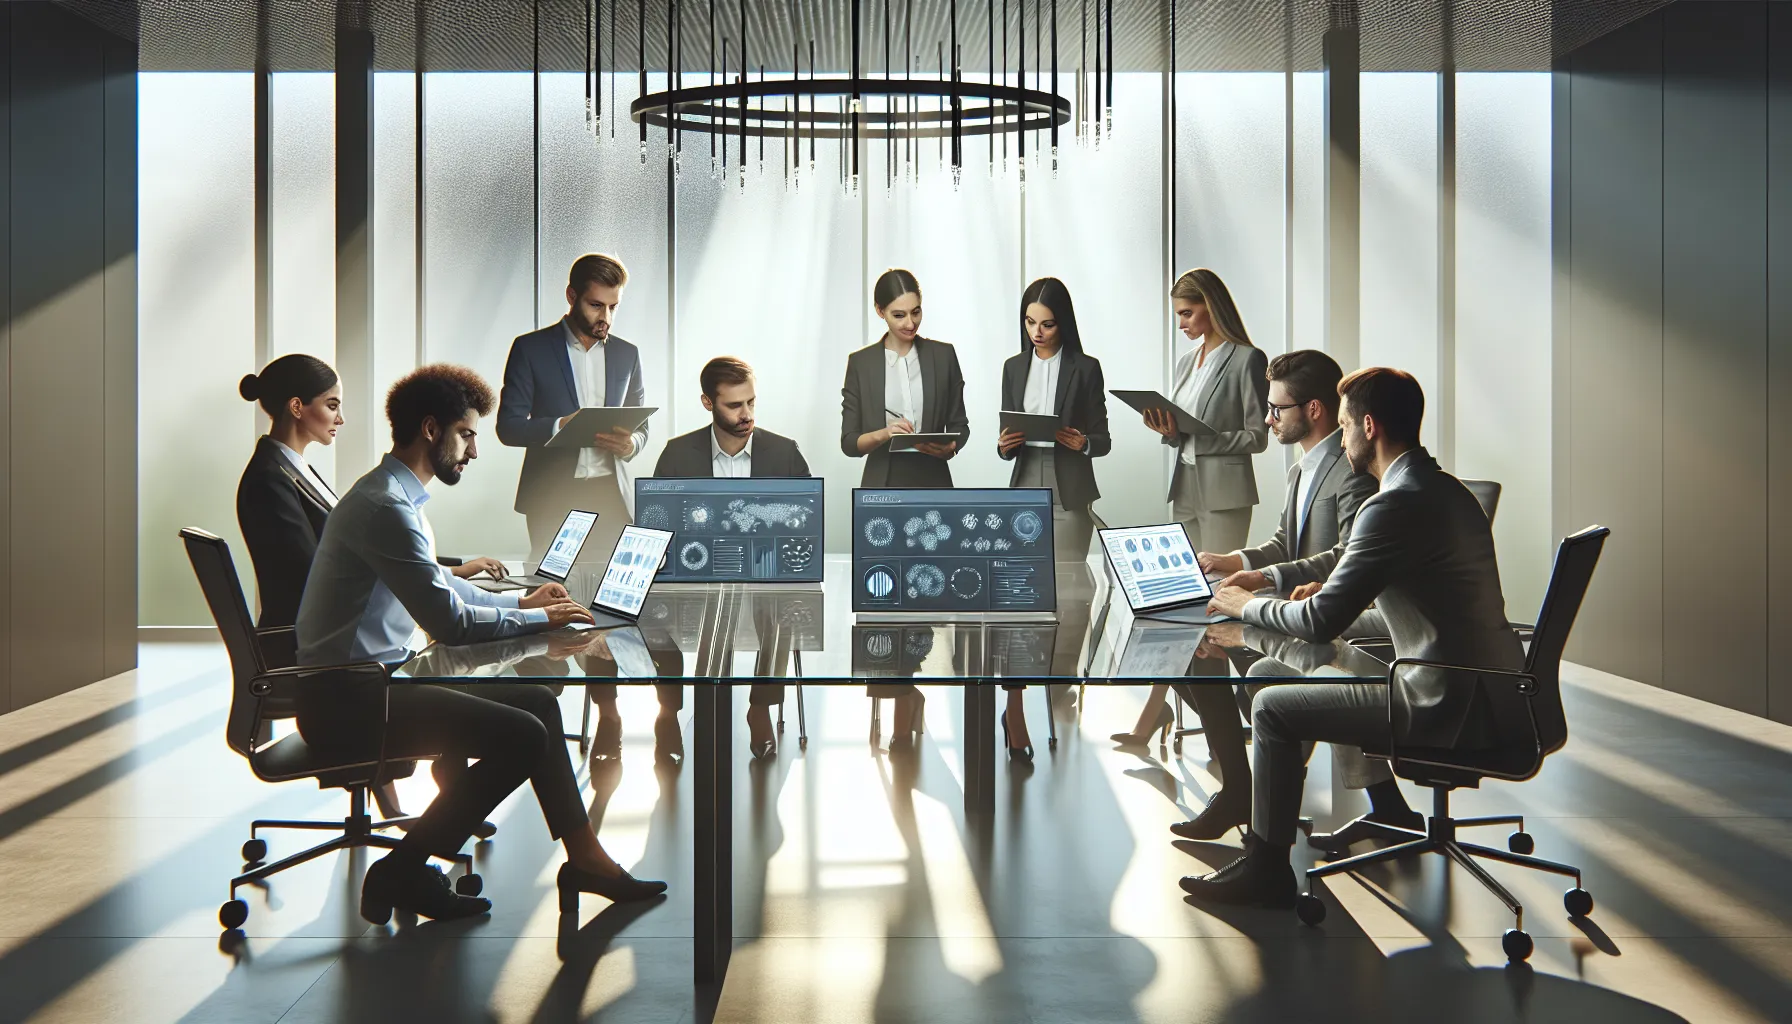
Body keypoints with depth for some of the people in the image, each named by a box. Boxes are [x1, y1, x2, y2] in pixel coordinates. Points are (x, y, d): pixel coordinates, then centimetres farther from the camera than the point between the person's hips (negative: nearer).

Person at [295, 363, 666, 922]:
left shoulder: (397, 497, 15)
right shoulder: (385, 506, -20)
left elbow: (440, 588, 28)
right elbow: (449, 622, -21)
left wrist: (519, 600, 19)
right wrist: (536, 620, -8)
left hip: (374, 681, 11)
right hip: (347, 701, -11)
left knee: (537, 701, 7)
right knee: (522, 736, -19)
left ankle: (585, 857, 11)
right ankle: (401, 873, -5)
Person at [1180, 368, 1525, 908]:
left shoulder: (1395, 504, -20)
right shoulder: (1446, 488, 11)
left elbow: (1321, 623, -18)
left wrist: (1247, 606, -1)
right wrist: (1329, 590, 19)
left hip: (1453, 709, -10)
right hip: (1494, 694, 10)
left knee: (1272, 707, -3)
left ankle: (1265, 868, 7)